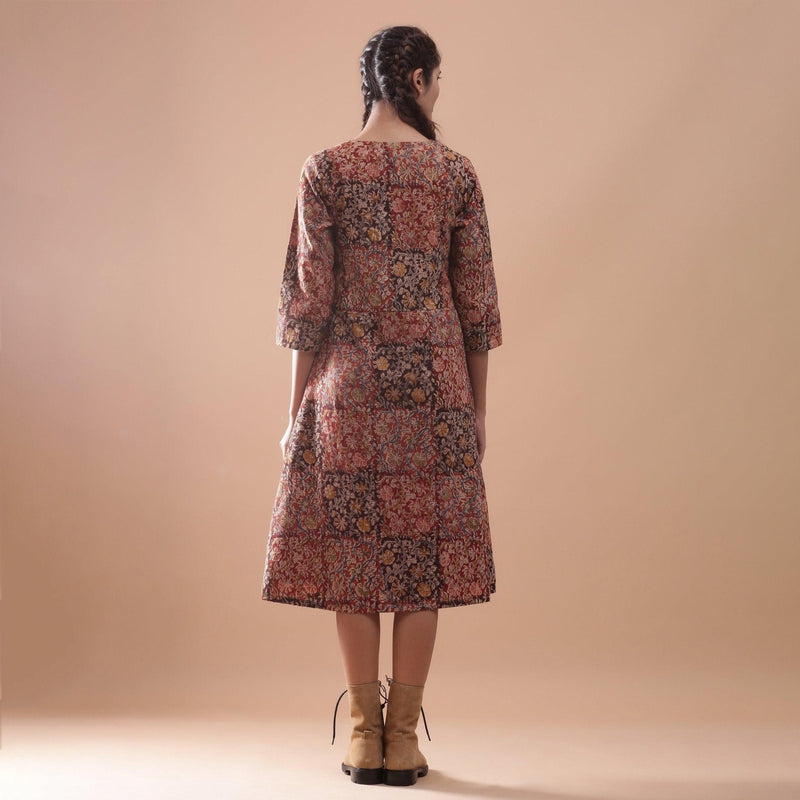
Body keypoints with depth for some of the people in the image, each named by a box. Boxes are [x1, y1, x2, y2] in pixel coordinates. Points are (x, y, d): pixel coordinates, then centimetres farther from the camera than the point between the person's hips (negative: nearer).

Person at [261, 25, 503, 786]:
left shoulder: (325, 169, -1)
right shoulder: (455, 171, 1)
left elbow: (308, 295, -3)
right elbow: (477, 298, 2)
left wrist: (296, 407, 4)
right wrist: (478, 407, 10)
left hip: (348, 381, 0)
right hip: (435, 381, 1)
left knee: (352, 548, 7)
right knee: (424, 548, 5)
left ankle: (364, 733, 9)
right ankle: (403, 736, 8)